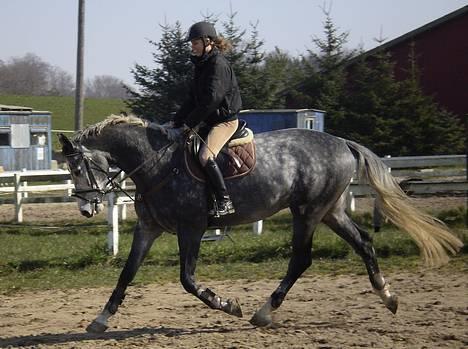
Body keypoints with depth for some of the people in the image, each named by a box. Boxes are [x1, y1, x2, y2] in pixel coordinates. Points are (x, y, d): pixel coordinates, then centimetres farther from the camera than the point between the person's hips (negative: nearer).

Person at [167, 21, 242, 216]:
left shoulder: (218, 64, -16)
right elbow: (193, 99, 14)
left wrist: (186, 125, -20)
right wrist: (176, 124, 5)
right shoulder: (202, 64, 13)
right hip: (210, 120, 10)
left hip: (225, 120, -10)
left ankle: (225, 202, -23)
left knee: (205, 156, -27)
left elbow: (210, 101, -22)